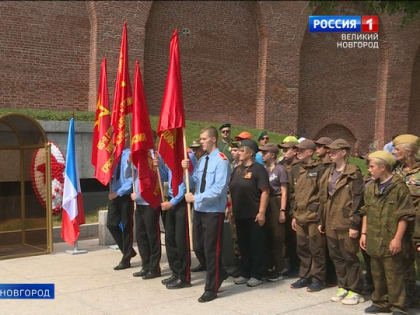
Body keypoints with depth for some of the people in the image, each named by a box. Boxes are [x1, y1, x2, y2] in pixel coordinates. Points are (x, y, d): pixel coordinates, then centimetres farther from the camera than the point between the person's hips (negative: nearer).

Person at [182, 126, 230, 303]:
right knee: (198, 248, 14)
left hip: (213, 212, -8)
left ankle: (211, 289, 16)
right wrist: (187, 170, -5)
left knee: (211, 250, 2)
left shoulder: (221, 160, -13)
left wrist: (195, 198, -19)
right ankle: (219, 274, 36)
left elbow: (218, 189, -21)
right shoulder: (201, 160, 12)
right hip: (199, 209, 8)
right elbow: (193, 183, 11)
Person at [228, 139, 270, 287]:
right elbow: (231, 190, 18)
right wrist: (231, 209, 12)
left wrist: (261, 212, -17)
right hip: (239, 214, 7)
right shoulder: (237, 169, 13)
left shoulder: (258, 169, -8)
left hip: (254, 215, -7)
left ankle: (257, 275, 13)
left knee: (256, 246, 2)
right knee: (243, 245, 13)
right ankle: (245, 273, 24)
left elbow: (265, 191, -12)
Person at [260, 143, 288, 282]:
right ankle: (268, 266, 21)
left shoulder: (280, 169, -6)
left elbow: (284, 192, -8)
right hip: (264, 205, 6)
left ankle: (279, 270, 7)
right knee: (266, 237, 10)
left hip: (276, 204, -6)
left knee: (277, 238, -1)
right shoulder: (263, 169, 11)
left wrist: (282, 210, -13)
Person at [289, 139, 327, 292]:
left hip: (314, 216, -6)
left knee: (316, 249, 2)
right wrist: (294, 214, 14)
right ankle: (305, 276, 25)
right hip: (300, 216, 6)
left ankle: (318, 278, 13)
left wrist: (320, 212, -11)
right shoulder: (295, 170, 14)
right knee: (302, 248, 13)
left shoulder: (319, 169, -6)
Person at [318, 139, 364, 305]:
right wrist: (322, 221, 14)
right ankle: (343, 287, 26)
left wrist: (354, 224, -17)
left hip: (345, 224, -7)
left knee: (350, 258, 2)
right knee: (336, 257, 14)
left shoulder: (353, 174, -9)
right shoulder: (328, 173, 13)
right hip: (331, 223, 7)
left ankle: (355, 291, 13)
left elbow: (357, 200, -13)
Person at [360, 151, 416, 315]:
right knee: (377, 275, 17)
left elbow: (404, 216, -11)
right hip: (374, 241, 7)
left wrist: (397, 238, -14)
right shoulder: (371, 188, 10)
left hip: (391, 242, -6)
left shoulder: (399, 187, -10)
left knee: (394, 276, 2)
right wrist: (364, 233, 9)